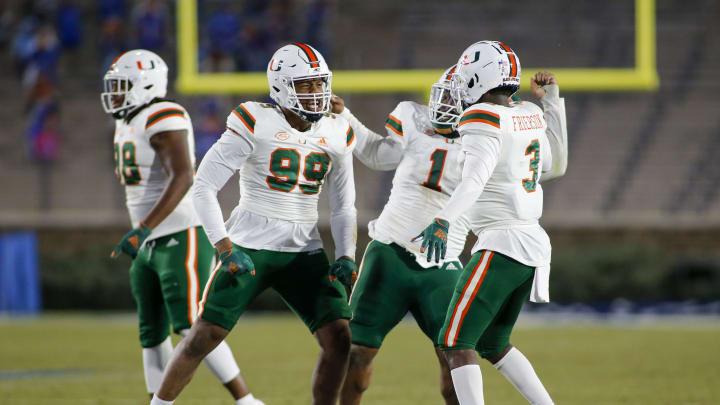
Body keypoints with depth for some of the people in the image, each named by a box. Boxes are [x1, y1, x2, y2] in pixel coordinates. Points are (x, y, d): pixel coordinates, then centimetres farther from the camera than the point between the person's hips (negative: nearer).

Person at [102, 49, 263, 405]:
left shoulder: (163, 119, -15)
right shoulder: (128, 124, 16)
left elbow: (182, 178, -26)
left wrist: (143, 228, -31)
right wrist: (140, 236, 26)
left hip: (183, 238, -10)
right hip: (152, 243, 10)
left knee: (192, 327, -14)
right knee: (152, 335, 9)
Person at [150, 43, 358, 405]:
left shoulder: (336, 135, 6)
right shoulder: (255, 124, -10)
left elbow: (343, 208, 14)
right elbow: (204, 187, -11)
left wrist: (346, 256, -3)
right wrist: (226, 249, -17)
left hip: (305, 253, 4)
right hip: (250, 248, -4)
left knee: (339, 338, -8)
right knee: (204, 337, -6)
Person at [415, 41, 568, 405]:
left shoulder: (485, 122, -13)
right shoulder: (530, 117, 11)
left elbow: (474, 181, -29)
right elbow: (555, 167, 29)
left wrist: (443, 221, -43)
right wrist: (552, 100, 32)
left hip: (502, 245, -9)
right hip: (533, 245, 9)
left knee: (455, 343, -6)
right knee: (493, 344, 22)